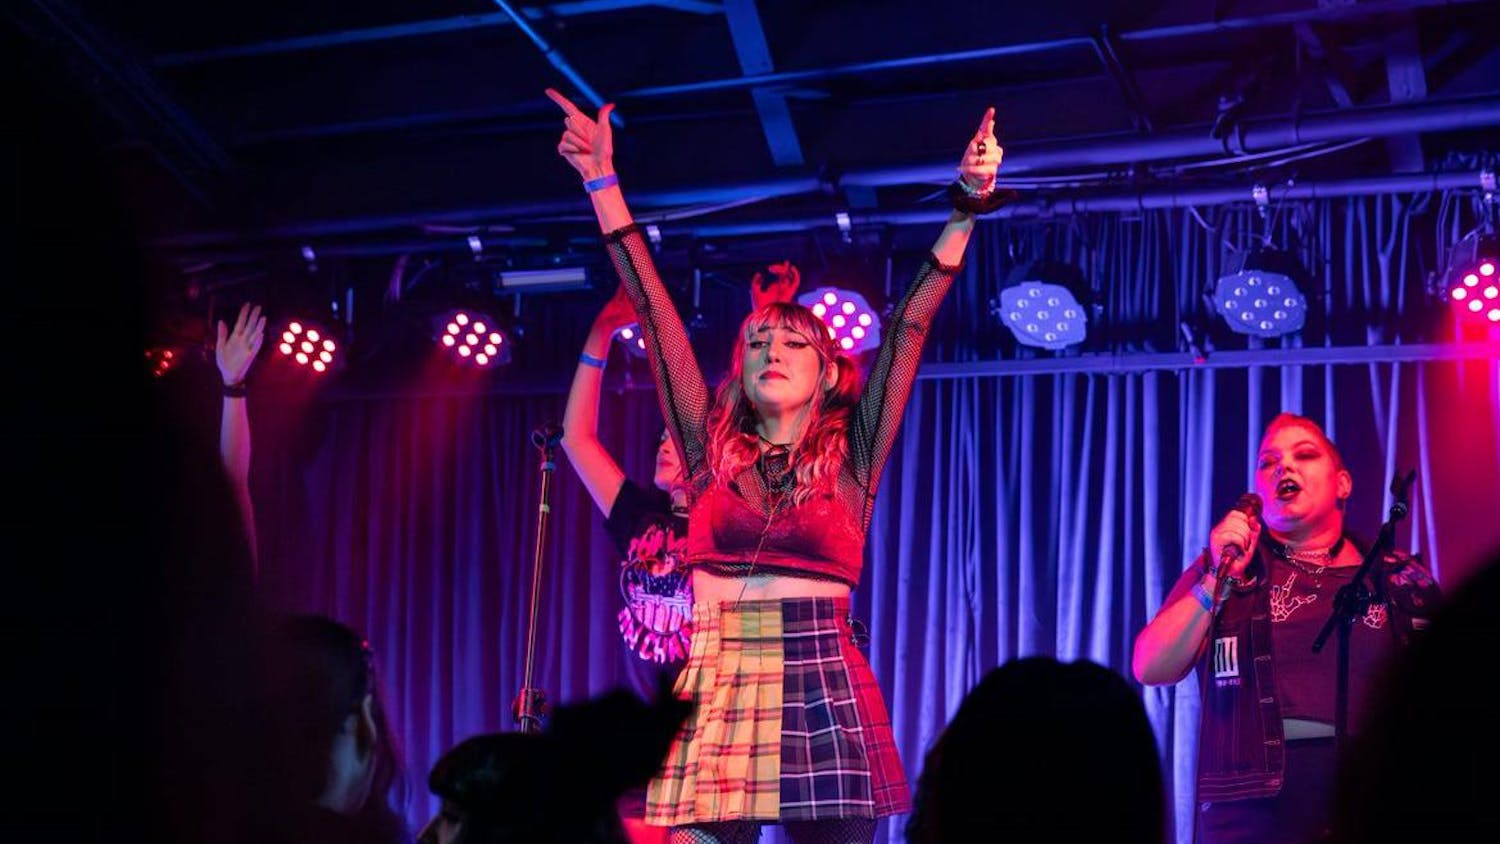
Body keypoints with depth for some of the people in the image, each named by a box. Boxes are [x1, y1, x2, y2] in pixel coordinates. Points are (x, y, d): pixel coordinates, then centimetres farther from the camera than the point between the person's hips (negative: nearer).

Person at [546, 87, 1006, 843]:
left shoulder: (850, 460, 8)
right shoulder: (712, 453, 11)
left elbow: (909, 327, 2)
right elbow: (653, 313, 9)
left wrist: (965, 213, -4)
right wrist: (603, 184, 9)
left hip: (822, 692, -1)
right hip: (715, 694, 1)